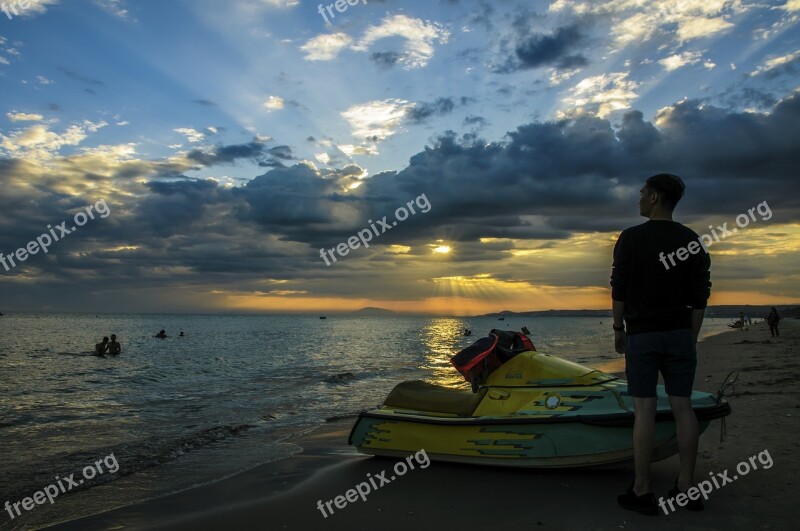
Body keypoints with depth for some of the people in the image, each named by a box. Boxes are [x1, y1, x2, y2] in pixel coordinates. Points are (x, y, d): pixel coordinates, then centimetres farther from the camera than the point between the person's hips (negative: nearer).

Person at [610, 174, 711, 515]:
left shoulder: (631, 238, -6)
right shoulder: (692, 241, 6)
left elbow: (618, 290, -6)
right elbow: (700, 297, 6)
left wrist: (618, 329, 5)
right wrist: (691, 337, 13)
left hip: (641, 333, -4)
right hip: (679, 333, 4)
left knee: (644, 409, -3)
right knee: (682, 406, 7)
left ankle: (641, 492, 2)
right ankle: (686, 488, 13)